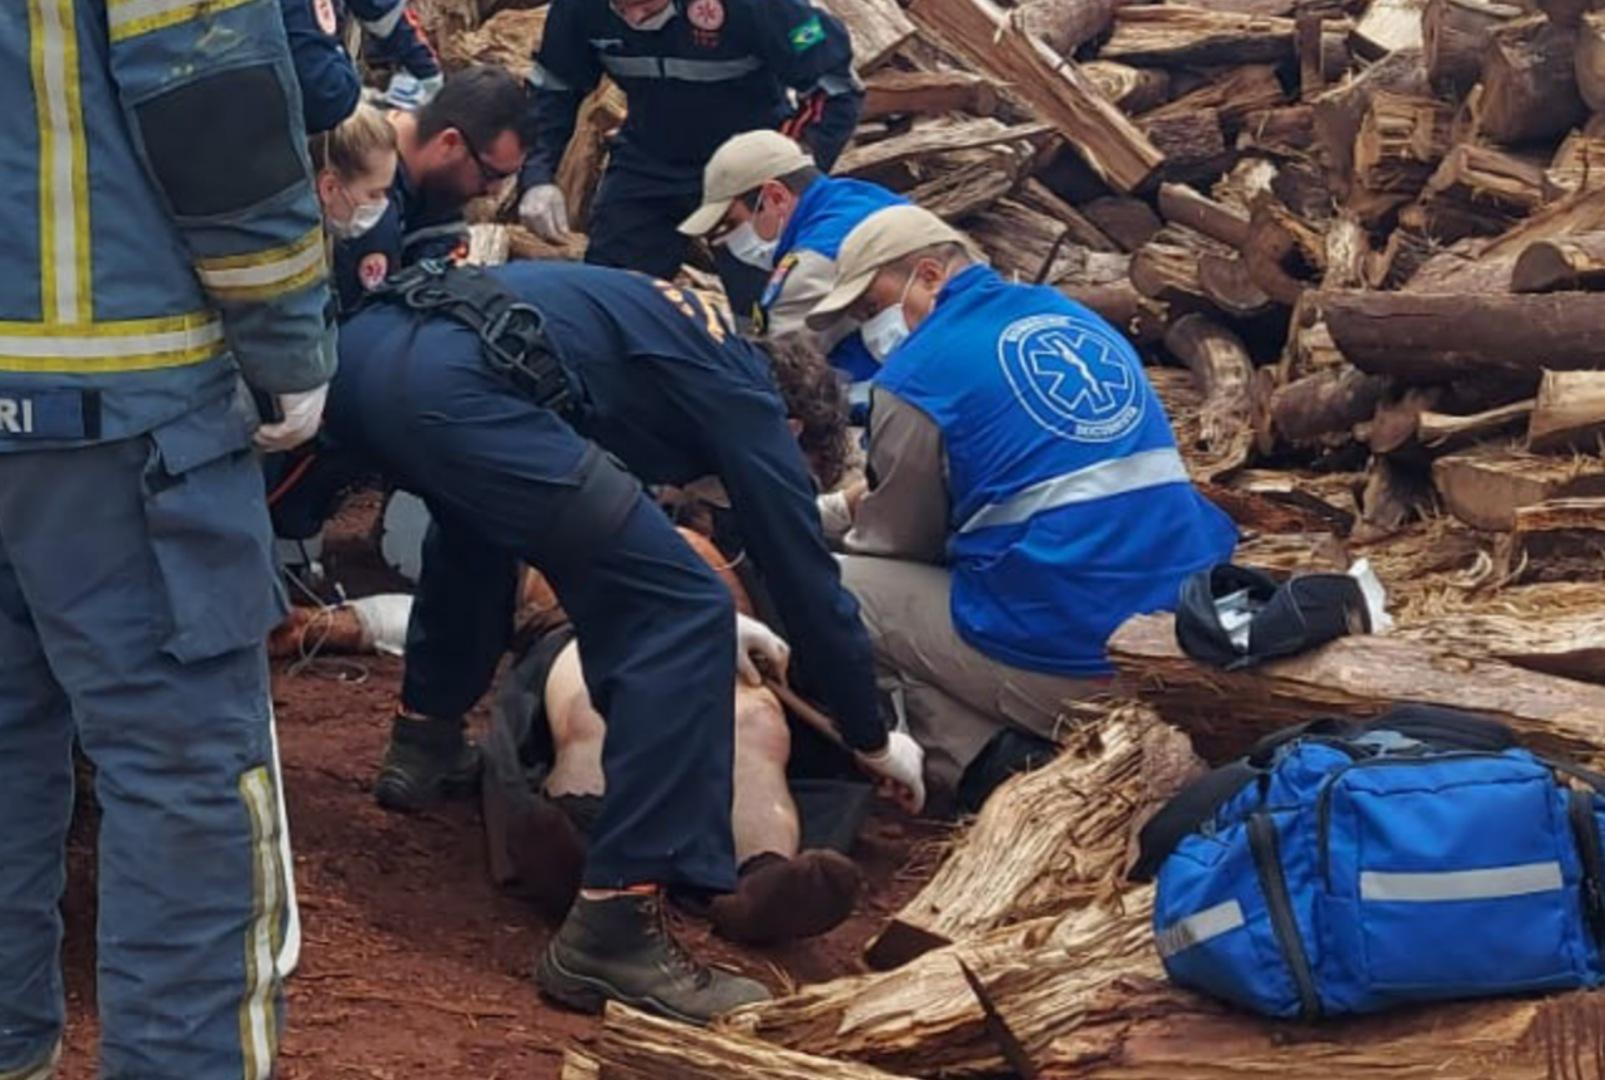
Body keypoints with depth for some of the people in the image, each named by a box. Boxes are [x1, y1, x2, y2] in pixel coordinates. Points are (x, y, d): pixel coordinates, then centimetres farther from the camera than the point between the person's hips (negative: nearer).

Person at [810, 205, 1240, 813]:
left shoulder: (919, 370, -4)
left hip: (1070, 665, -8)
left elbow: (901, 540, 8)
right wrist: (855, 507, 34)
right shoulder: (1077, 318, 18)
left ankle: (988, 764, -5)